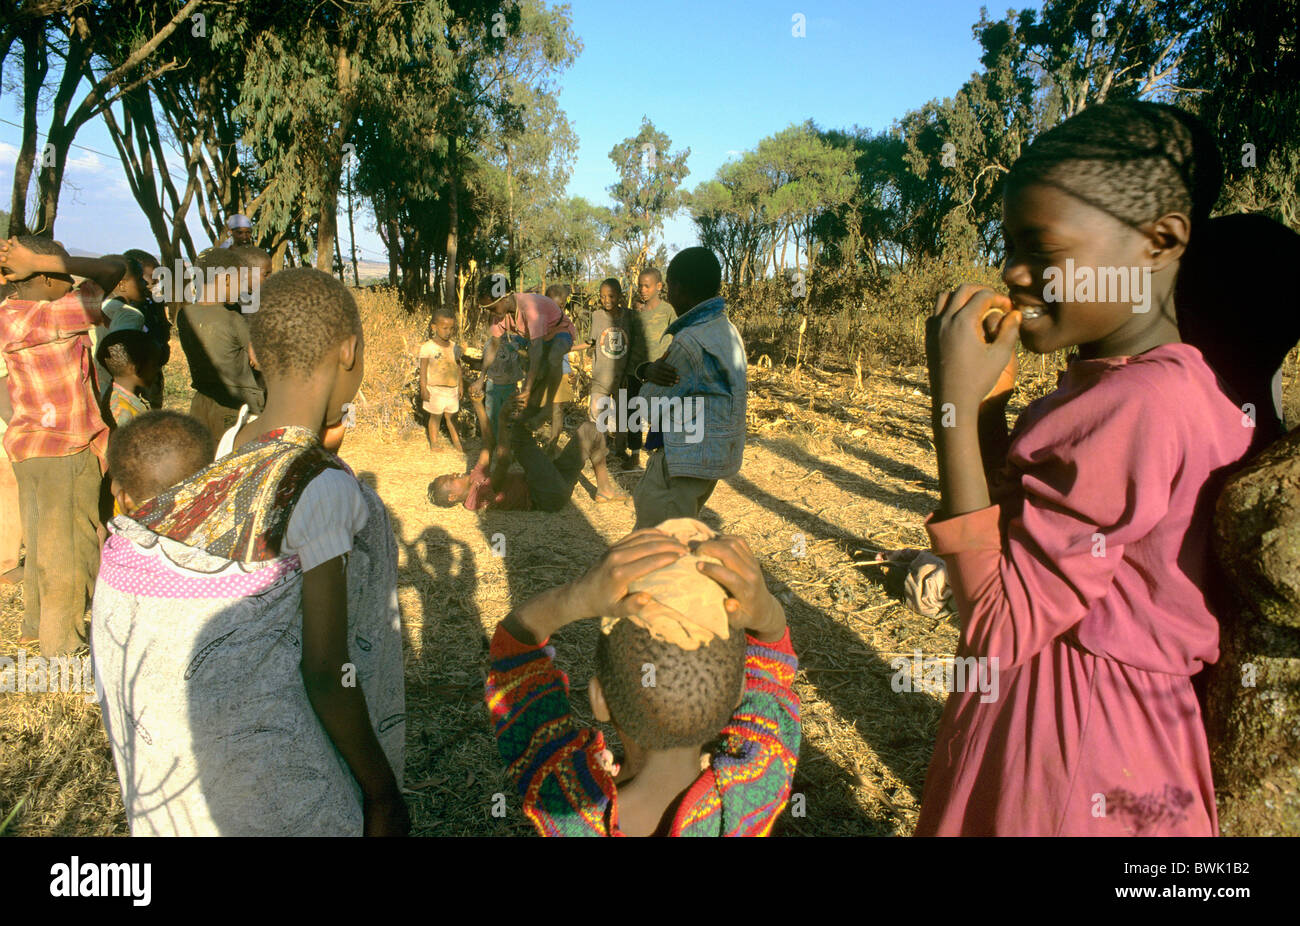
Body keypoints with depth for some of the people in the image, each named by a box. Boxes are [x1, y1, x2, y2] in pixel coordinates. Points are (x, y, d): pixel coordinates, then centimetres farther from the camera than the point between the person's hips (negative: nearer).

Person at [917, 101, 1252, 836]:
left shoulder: (1141, 404, -26)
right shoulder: (1111, 383, 2)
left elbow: (999, 627, -25)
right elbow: (1016, 538, 9)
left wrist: (954, 405, -25)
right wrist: (988, 396, -2)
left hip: (1073, 750, -8)